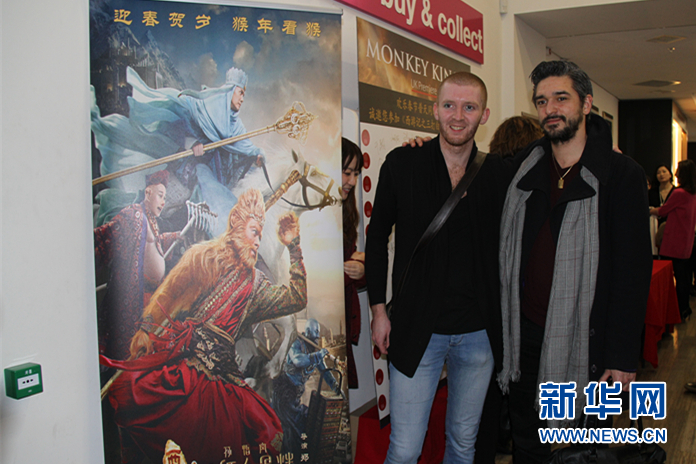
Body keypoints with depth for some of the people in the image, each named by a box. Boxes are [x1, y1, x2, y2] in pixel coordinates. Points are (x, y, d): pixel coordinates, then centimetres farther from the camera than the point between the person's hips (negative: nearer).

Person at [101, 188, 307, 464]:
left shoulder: (254, 283, 21)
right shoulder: (204, 255, 12)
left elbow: (296, 299, 12)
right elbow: (166, 293, 8)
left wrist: (294, 247, 11)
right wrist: (146, 329, -5)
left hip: (218, 372, 2)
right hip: (175, 356, -2)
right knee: (130, 391, -28)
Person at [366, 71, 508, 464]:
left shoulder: (498, 172, -1)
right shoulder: (402, 164, -5)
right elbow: (378, 237, 3)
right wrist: (379, 308, 0)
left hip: (479, 332, 2)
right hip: (416, 329, -2)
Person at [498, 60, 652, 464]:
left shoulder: (621, 174, -8)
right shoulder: (524, 166, 4)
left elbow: (634, 271, -10)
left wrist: (623, 357, -13)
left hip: (585, 338, -3)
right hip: (525, 332, 4)